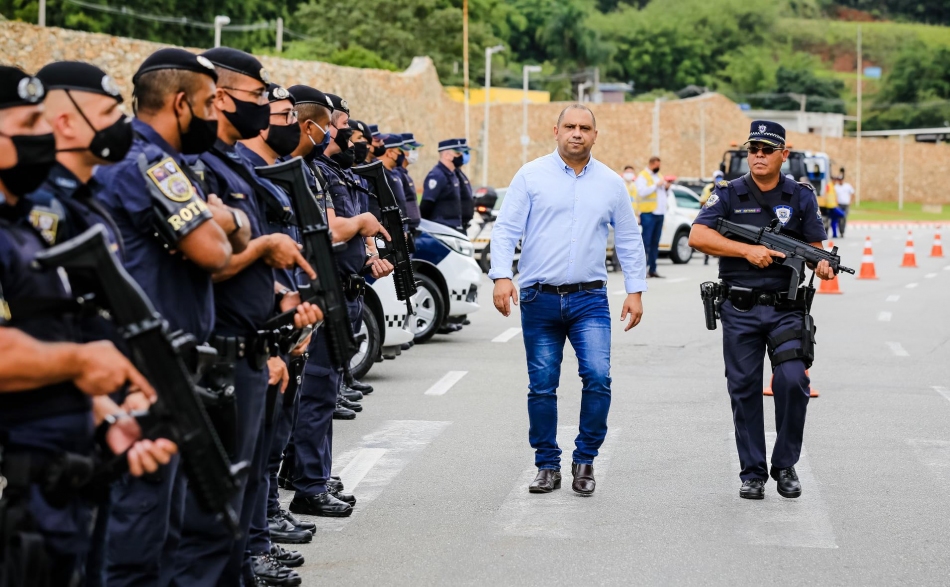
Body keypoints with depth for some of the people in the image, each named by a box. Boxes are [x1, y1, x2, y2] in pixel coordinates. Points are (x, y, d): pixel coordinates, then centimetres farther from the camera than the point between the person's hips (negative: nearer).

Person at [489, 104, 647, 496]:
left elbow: (629, 240, 13)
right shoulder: (531, 176, 2)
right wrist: (501, 276, -13)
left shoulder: (611, 183, 8)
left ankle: (585, 460, 3)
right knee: (542, 386, 4)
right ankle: (548, 466, 17)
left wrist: (635, 291, 8)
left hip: (589, 299, 1)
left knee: (598, 376, -14)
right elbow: (506, 229, -1)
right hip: (539, 299, -1)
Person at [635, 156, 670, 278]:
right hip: (648, 213, -8)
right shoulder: (642, 176, -4)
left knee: (655, 243, 7)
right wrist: (656, 185, -17)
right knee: (646, 242, -10)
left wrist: (666, 187, 9)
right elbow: (642, 191, -19)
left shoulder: (658, 176, 22)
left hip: (659, 213, 8)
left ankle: (652, 269, 9)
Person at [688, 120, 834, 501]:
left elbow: (815, 248, 7)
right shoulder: (729, 195, 3)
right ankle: (752, 473, 15)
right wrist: (748, 251, -18)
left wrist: (822, 266, -17)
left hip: (787, 309, 0)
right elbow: (697, 236, -10)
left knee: (792, 381, -15)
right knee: (745, 390, 3)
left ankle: (785, 466, 3)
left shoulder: (801, 197, 8)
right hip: (740, 311, 0)